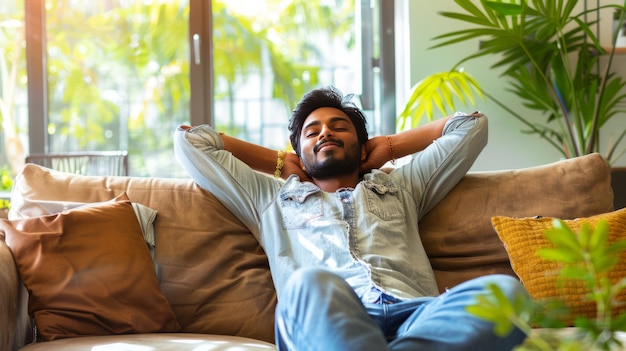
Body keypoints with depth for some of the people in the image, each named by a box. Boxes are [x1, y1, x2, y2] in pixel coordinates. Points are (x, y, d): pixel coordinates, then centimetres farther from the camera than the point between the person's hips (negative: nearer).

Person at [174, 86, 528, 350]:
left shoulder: (400, 187, 39)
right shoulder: (271, 199, 36)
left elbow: (471, 125, 44)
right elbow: (190, 140, 40)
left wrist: (388, 146, 46)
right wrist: (281, 162, 44)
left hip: (414, 315, 2)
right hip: (324, 322, -2)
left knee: (505, 290, -32)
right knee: (311, 283, -40)